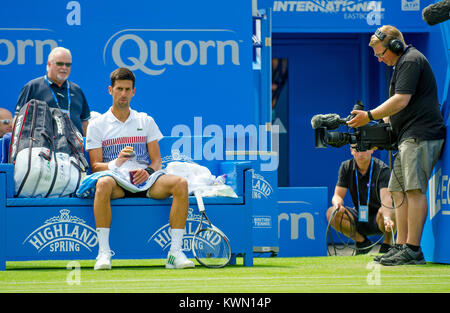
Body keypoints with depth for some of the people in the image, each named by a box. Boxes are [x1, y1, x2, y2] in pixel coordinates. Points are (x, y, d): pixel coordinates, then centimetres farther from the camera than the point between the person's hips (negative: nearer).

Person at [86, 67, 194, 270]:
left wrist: (148, 171, -11)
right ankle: (103, 253, -36)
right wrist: (116, 163, -19)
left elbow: (157, 160, 13)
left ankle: (175, 253, -28)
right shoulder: (97, 125, 11)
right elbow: (95, 165, 2)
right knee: (103, 184, -40)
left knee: (180, 183, -27)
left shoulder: (146, 121, 18)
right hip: (116, 179, -2)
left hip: (145, 178, 2)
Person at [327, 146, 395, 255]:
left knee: (383, 213, -38)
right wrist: (337, 203, -31)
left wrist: (387, 218, -55)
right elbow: (338, 195, -5)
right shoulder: (346, 167, -5)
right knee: (332, 213, -21)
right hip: (358, 218, 4)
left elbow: (386, 199, -34)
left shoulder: (382, 169, -20)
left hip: (377, 219, -4)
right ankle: (362, 242, 2)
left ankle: (387, 244, -5)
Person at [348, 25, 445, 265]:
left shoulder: (411, 61, -8)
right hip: (409, 137, 11)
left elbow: (401, 101, -17)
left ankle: (413, 250, -17)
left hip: (421, 135, -11)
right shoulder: (403, 63, 24)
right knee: (399, 190, 9)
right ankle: (401, 246, 9)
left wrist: (370, 116, -10)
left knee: (414, 190, -14)